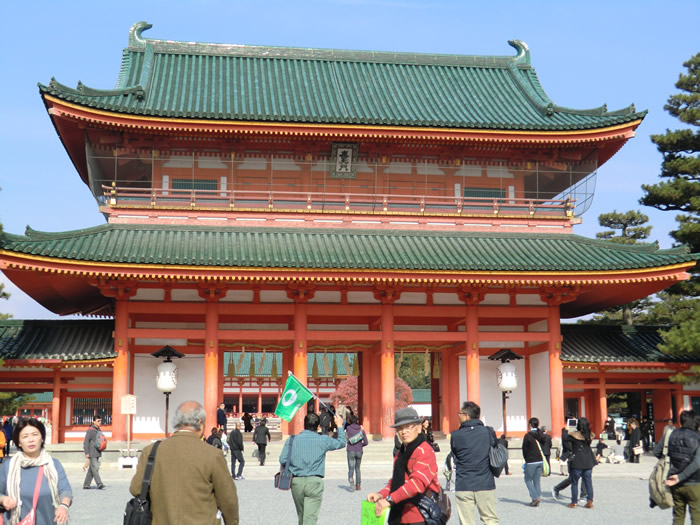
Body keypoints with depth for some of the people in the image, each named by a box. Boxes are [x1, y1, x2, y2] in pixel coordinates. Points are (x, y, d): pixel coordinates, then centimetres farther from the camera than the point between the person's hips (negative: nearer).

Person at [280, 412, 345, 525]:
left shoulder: (291, 440, 2)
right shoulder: (323, 440, -1)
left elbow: (282, 460, -3)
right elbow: (341, 442, 14)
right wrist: (339, 426, 29)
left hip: (296, 482, 3)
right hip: (314, 482, -3)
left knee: (301, 515, 20)